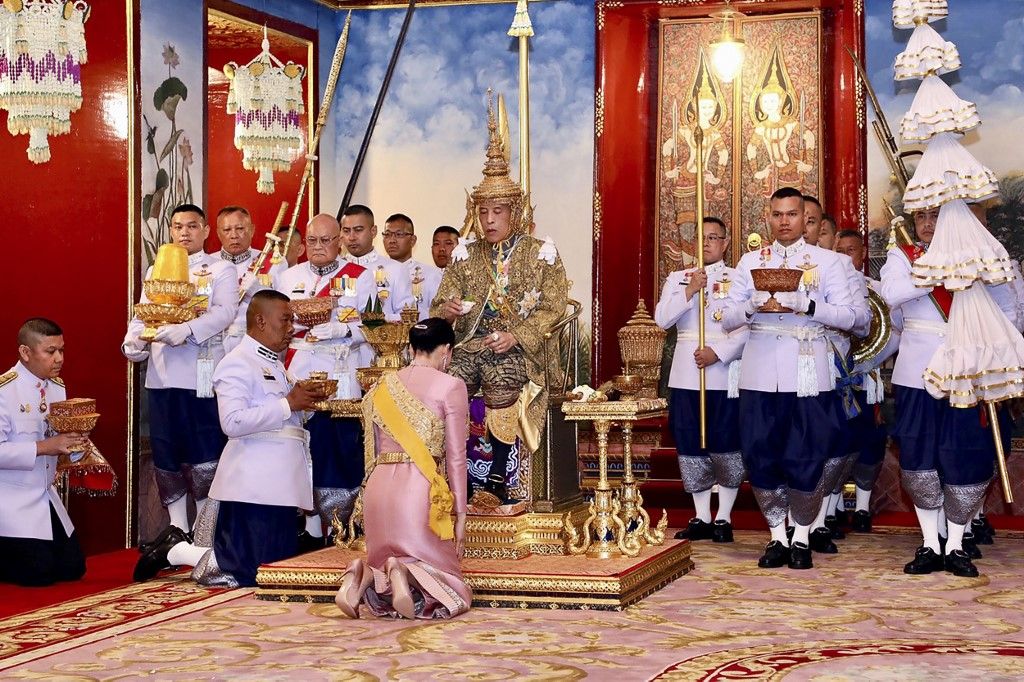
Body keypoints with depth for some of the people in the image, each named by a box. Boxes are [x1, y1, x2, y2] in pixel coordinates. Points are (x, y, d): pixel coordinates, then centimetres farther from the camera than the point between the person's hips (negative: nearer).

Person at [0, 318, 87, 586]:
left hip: (47, 497, 8)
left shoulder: (57, 387, 7)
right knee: (38, 573, -15)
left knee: (73, 568, 5)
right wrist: (43, 447, -29)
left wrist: (73, 441, -8)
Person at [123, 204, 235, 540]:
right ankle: (177, 527, 15)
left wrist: (185, 330, -25)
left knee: (204, 451, -6)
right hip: (162, 373, 4)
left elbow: (224, 312, -10)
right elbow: (142, 314, 13)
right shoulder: (156, 271, 21)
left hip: (202, 372, -4)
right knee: (165, 450, 5)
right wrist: (133, 340, -8)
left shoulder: (221, 270, 6)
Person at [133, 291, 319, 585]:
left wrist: (303, 401, 12)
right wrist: (288, 405, -18)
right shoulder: (237, 363, -9)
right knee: (240, 572, -13)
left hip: (277, 482, 10)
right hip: (252, 485, -10)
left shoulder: (274, 364, 22)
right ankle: (174, 551, 10)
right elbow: (233, 422, -23)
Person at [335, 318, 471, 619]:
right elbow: (456, 457, -2)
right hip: (421, 488, -5)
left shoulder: (381, 387, 13)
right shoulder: (450, 387, -2)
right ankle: (404, 574, -24)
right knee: (446, 581, 7)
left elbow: (372, 453, 16)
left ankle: (364, 576, -11)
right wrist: (460, 515, 3)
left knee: (384, 558, 23)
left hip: (378, 487, 5)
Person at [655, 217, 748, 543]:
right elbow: (662, 319, 0)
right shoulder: (677, 279, 13)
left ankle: (723, 518, 7)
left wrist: (718, 353, -17)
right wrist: (690, 291, -11)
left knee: (726, 445, -2)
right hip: (686, 376, 3)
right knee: (691, 446, 5)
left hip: (725, 374, -3)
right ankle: (702, 517, 13)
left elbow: (747, 327, -6)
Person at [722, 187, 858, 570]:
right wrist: (751, 307, -12)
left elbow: (848, 316, -2)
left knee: (807, 457, -2)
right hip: (760, 372, 2)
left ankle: (802, 537, 14)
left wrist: (807, 306, -17)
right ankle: (777, 537, 16)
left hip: (807, 372, -2)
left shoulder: (827, 261, 7)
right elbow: (727, 320, 9)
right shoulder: (750, 261, 13)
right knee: (762, 455, 2)